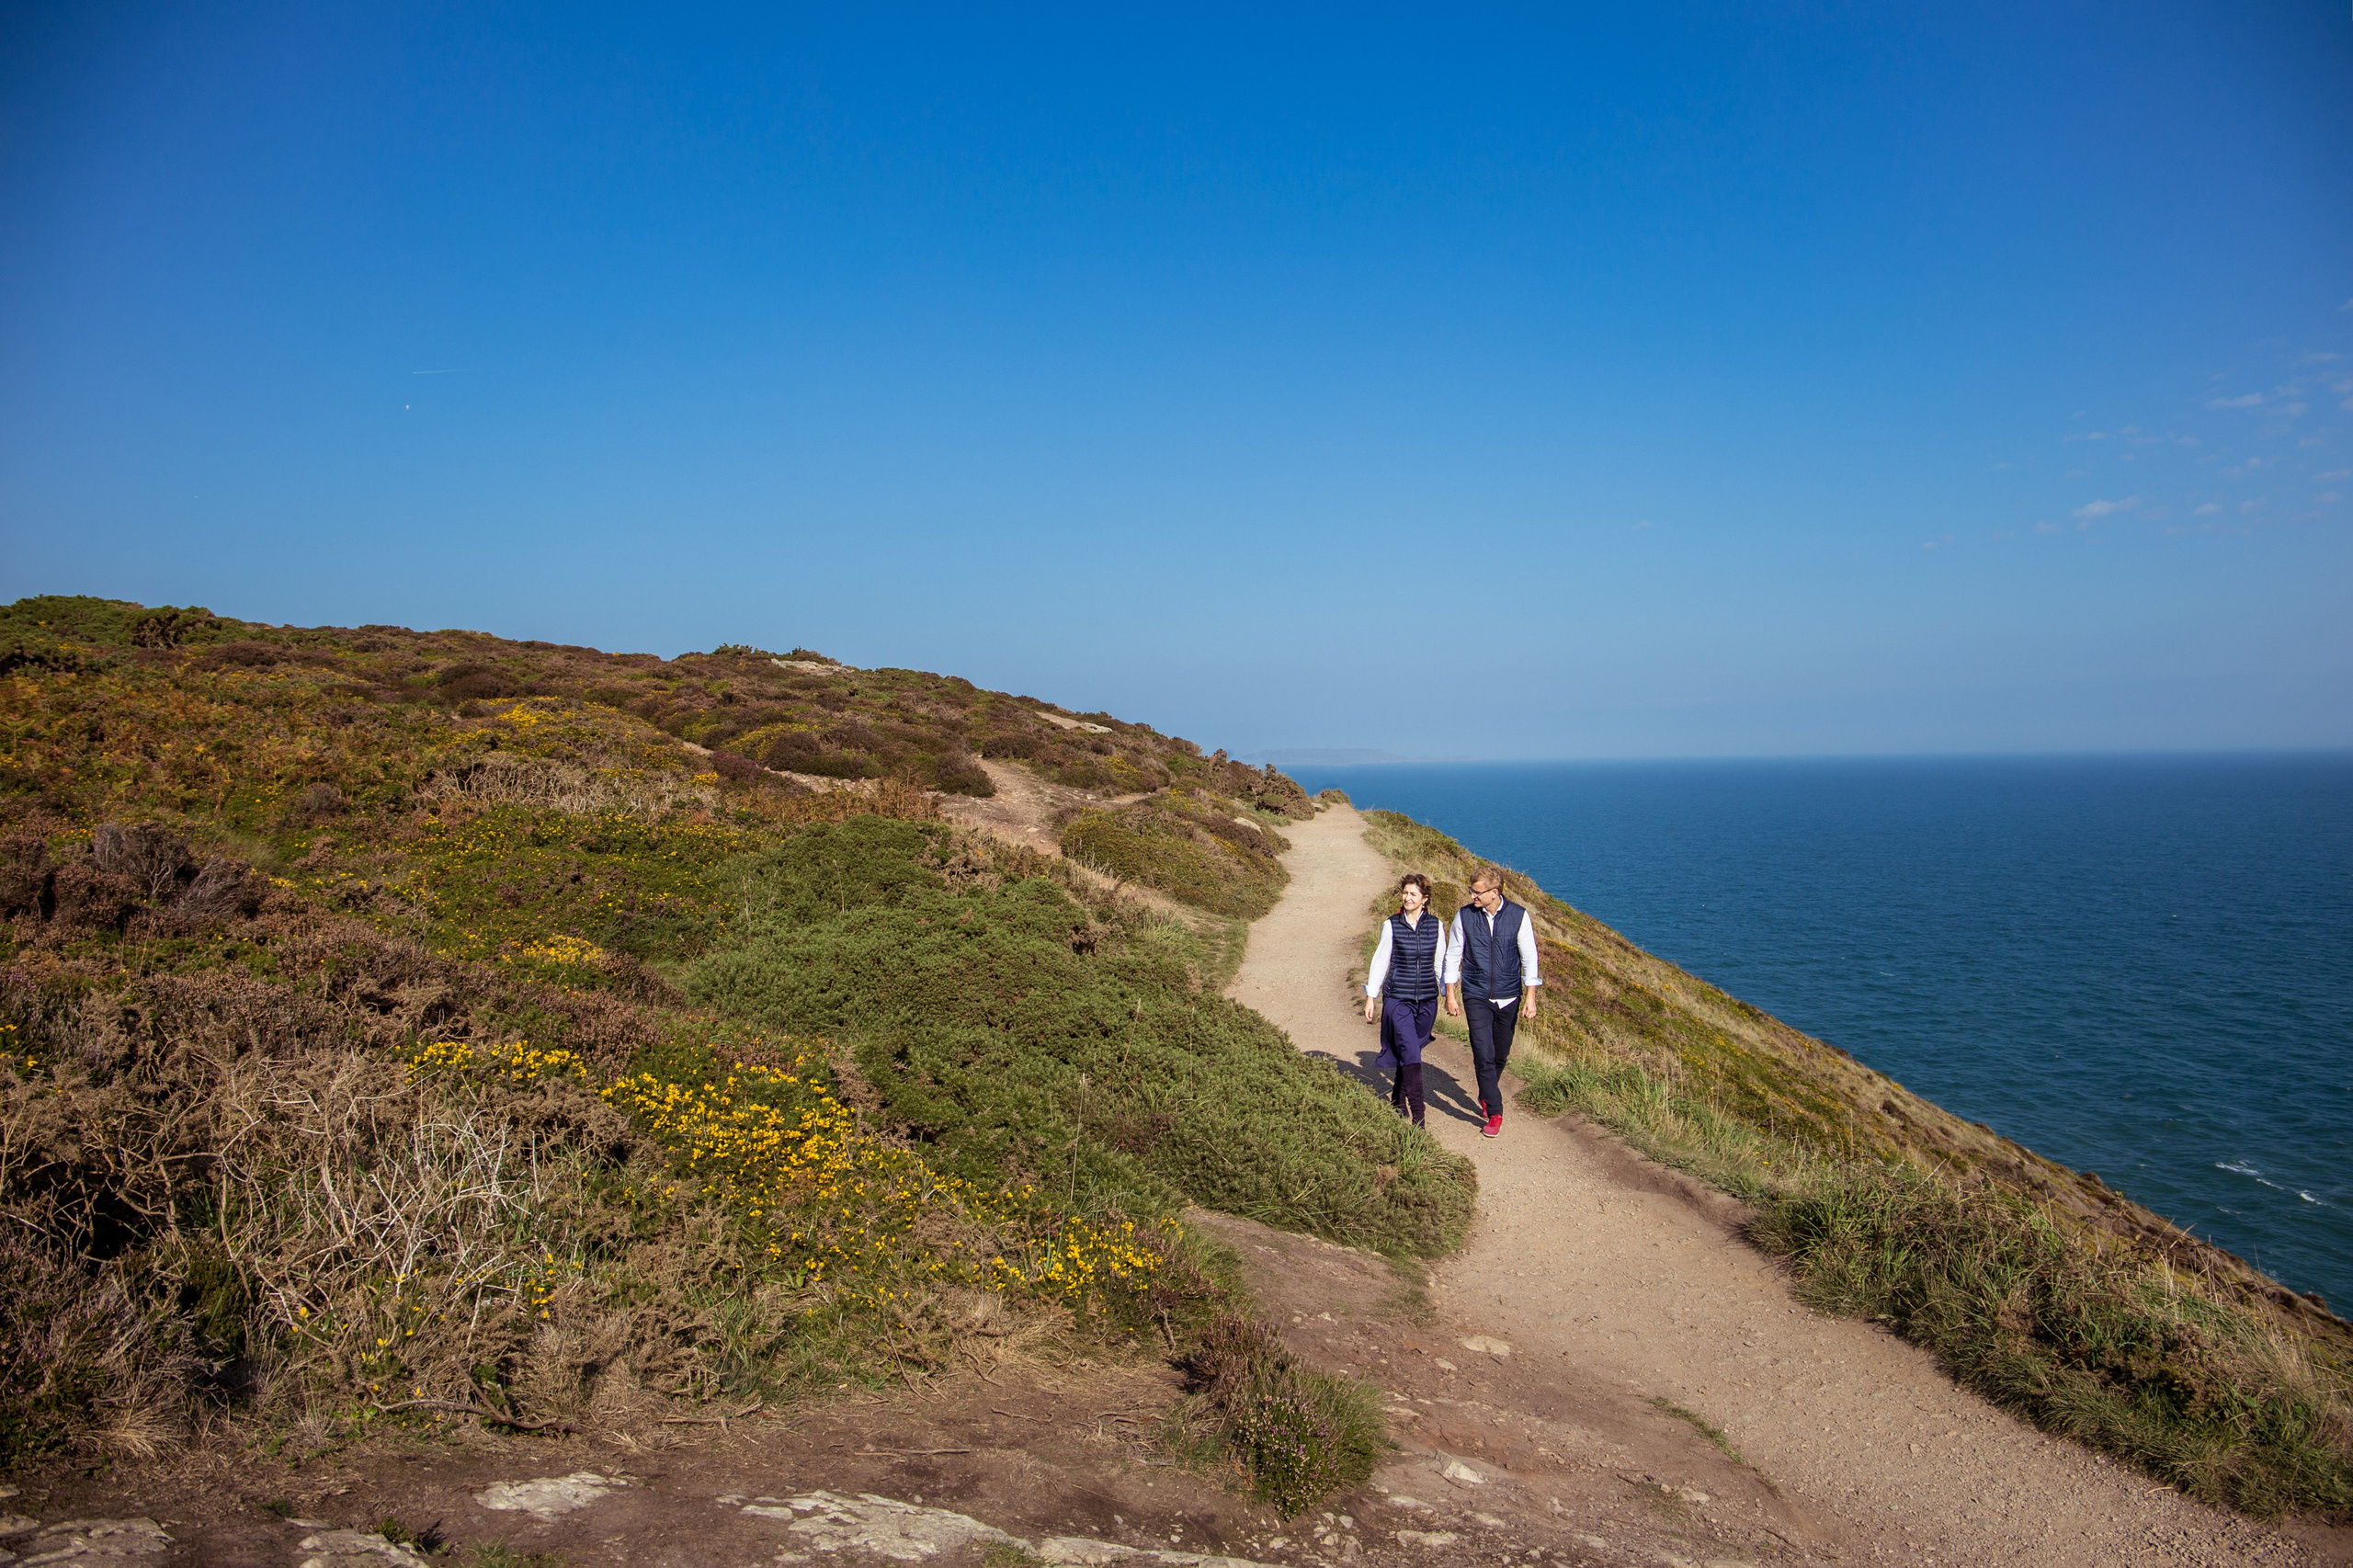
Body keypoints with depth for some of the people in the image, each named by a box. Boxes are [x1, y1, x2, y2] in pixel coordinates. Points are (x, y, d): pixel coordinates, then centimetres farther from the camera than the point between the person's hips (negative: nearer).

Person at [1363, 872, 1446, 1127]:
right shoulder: (1391, 925, -3)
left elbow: (1440, 962, 11)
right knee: (1411, 1057, -12)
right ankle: (1416, 1119, -12)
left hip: (1427, 1000, 3)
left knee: (1409, 1053, 10)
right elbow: (1380, 960, 3)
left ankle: (1398, 1102, 31)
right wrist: (1371, 996, 4)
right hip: (1398, 1000, -2)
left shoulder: (1436, 925, 2)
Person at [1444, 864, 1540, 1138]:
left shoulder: (1519, 916, -6)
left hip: (1509, 997, 1)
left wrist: (1530, 997, -6)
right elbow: (1452, 956, 2)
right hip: (1476, 997, -1)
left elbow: (1529, 956, -2)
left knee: (1500, 1055, 13)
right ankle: (1494, 1113, -2)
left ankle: (1486, 1097, 39)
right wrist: (1451, 995, 1)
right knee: (1484, 1055, -11)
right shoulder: (1465, 916, -5)